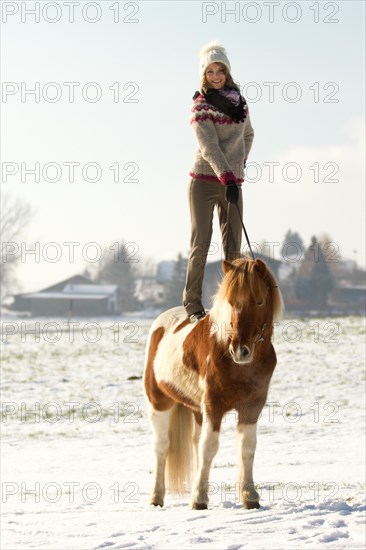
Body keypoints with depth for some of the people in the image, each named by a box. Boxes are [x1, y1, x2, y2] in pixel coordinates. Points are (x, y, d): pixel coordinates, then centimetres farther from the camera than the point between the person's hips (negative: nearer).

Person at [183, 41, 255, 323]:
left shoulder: (240, 102, 11)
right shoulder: (201, 106, -6)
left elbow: (248, 134, 30)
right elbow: (209, 147, -16)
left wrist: (241, 160, 15)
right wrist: (227, 178, -27)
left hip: (233, 182, 5)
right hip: (204, 181, -5)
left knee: (233, 247, 1)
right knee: (201, 243, -6)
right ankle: (193, 304, -3)